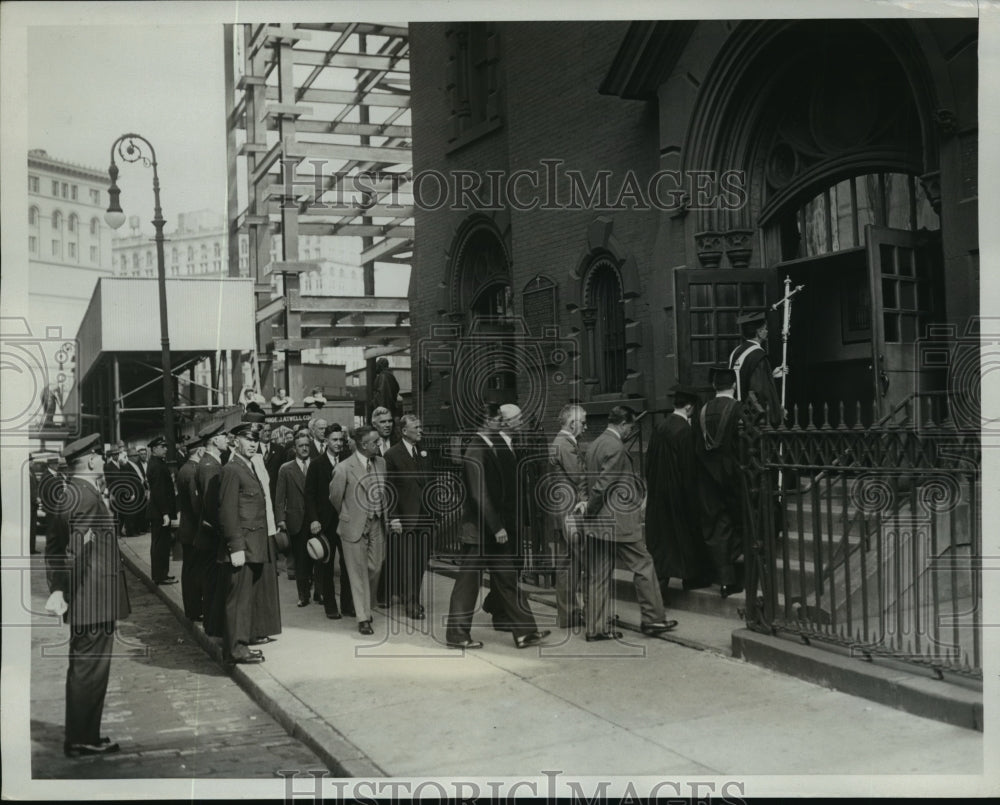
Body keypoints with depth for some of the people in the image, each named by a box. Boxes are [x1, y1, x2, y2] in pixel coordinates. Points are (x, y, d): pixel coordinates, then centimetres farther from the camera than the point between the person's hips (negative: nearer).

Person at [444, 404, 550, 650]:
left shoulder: (494, 447, 10)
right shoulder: (475, 452, -18)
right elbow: (480, 496, -22)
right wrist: (497, 527, -21)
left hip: (495, 529, 9)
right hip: (479, 529, -9)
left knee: (506, 581, 11)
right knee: (468, 582, 3)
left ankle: (523, 631, 15)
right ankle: (457, 634, 14)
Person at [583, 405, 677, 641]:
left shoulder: (595, 445, 13)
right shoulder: (616, 448, -16)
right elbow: (602, 484, -19)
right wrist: (590, 511, -8)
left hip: (597, 524, 9)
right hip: (618, 522, -9)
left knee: (598, 575, 9)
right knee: (643, 567, 5)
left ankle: (596, 627, 12)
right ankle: (653, 619, 13)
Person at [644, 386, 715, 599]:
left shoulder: (661, 426, 2)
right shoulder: (685, 429, -18)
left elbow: (650, 459, 8)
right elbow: (688, 465, -16)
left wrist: (650, 484, 17)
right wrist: (691, 494, -7)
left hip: (659, 492, 6)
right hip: (679, 491, -6)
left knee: (660, 536, 9)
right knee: (685, 532, 9)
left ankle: (659, 580, 6)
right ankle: (691, 576, 23)